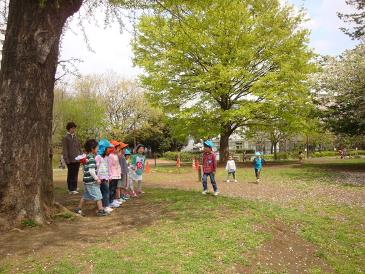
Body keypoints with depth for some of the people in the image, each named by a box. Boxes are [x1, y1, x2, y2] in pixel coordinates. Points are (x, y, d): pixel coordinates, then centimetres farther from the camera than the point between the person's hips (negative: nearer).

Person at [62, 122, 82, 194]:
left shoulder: (75, 137, 14)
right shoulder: (66, 137, -4)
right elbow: (64, 150, -8)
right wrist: (66, 159, -13)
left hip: (77, 159, 6)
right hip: (70, 160, -6)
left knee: (75, 174, 11)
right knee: (70, 174, 1)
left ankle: (74, 188, 21)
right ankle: (71, 189, 7)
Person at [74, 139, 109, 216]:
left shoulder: (86, 157, 12)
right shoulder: (91, 158, -18)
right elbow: (91, 170, -25)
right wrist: (97, 179, -18)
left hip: (87, 181, 9)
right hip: (92, 182, -9)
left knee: (85, 196, 20)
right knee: (98, 196, -1)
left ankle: (79, 209, 29)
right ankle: (101, 210, 3)